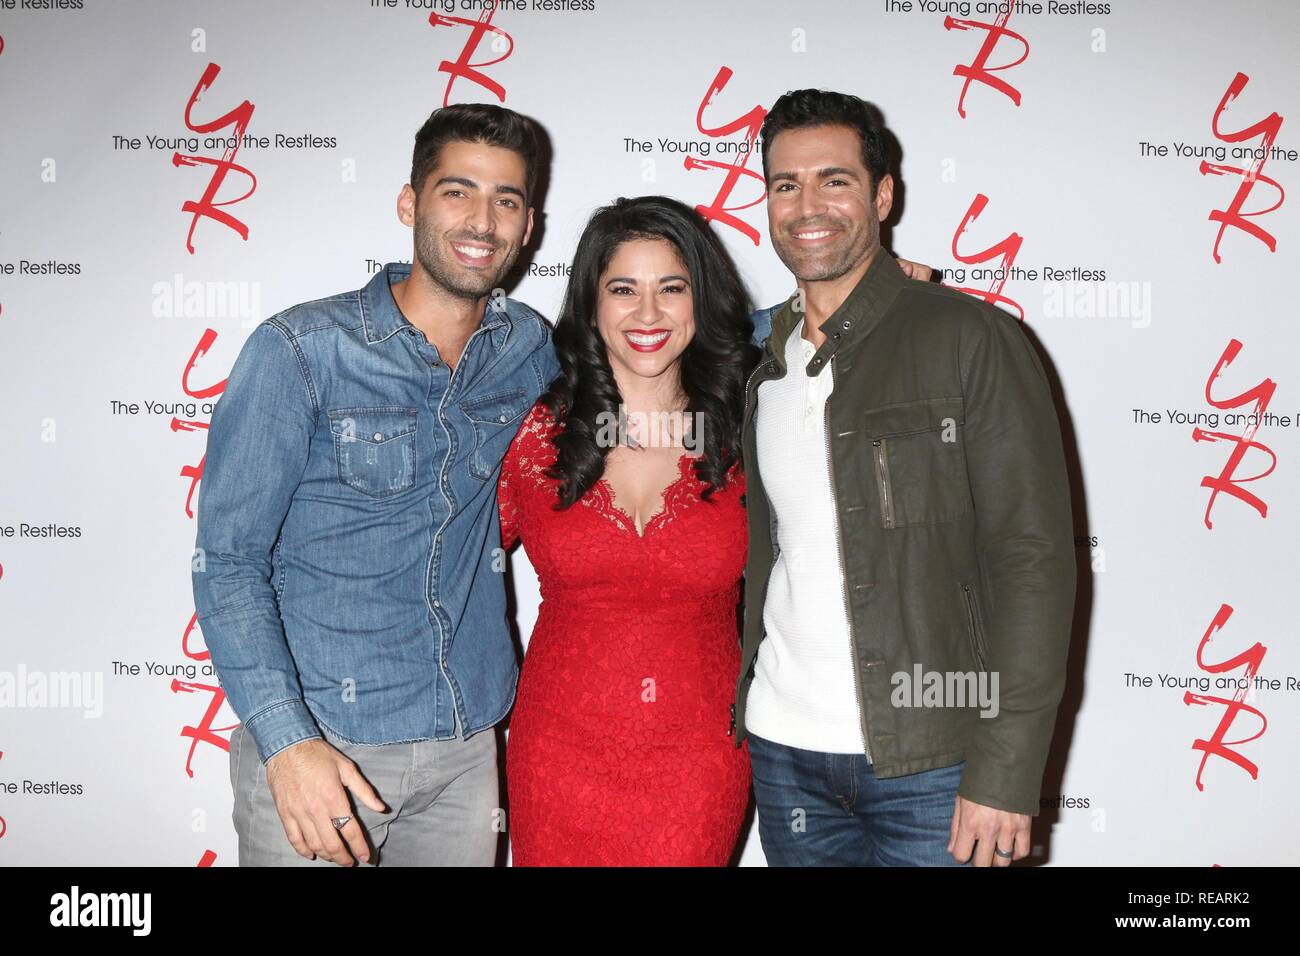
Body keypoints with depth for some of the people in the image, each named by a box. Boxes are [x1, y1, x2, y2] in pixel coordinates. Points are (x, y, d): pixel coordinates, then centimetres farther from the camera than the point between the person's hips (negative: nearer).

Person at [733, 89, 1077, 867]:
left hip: (933, 764, -4)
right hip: (783, 753, 5)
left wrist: (1005, 774, -15)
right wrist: (735, 708, 6)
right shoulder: (757, 358, 9)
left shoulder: (972, 341, -7)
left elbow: (1034, 560, -11)